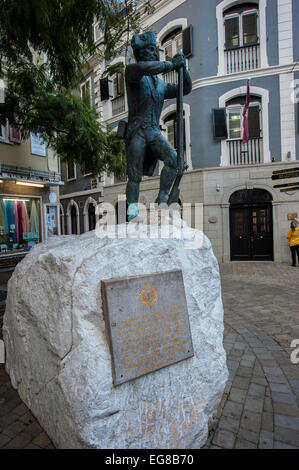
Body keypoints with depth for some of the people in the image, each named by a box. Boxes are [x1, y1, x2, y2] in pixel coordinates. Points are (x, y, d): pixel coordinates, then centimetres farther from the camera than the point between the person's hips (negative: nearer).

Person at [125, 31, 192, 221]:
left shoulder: (160, 84, 23)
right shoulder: (132, 71, 4)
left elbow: (185, 89, 24)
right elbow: (143, 67, -20)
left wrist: (182, 67, 9)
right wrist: (171, 65, -14)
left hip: (154, 132, 5)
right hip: (136, 132, -5)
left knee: (173, 158, -21)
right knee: (135, 176, -5)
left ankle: (163, 199, -13)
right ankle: (132, 212, 6)